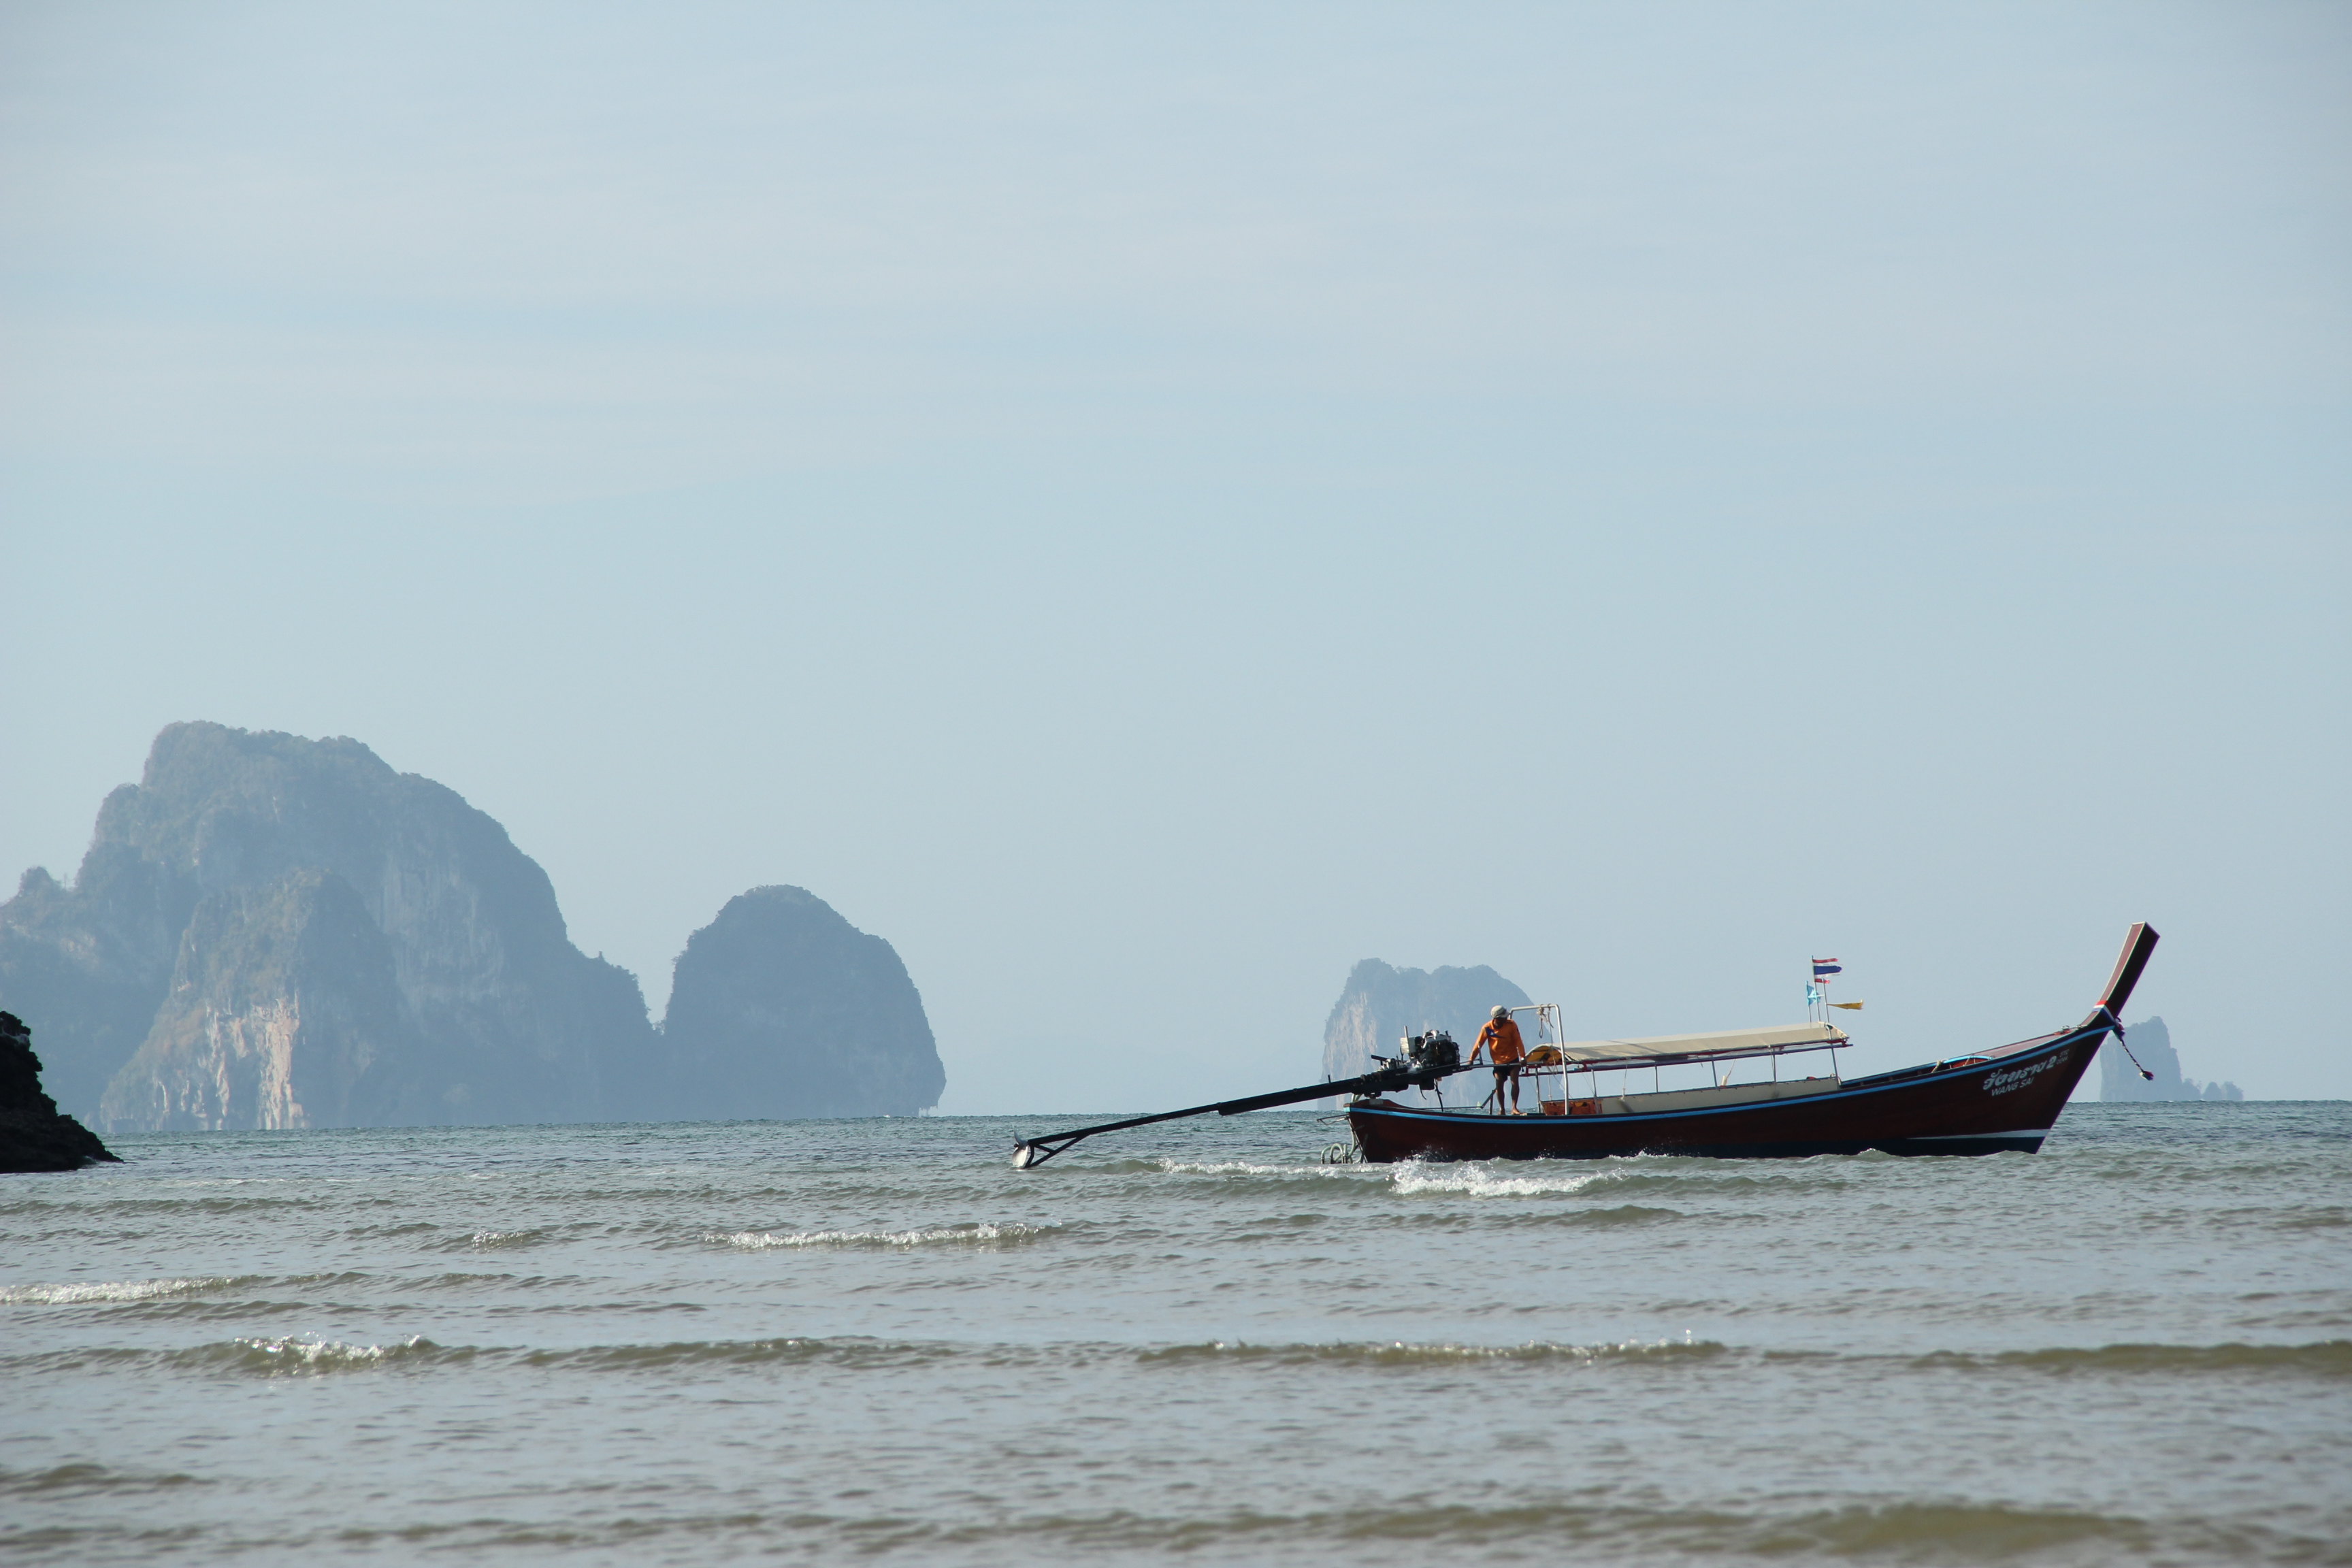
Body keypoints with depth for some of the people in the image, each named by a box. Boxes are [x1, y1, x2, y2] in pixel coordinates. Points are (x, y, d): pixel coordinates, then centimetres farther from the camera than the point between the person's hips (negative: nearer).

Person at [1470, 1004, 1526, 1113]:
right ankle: (1501, 1110, 12)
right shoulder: (1487, 1028, -10)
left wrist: (1523, 1056, -23)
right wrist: (1471, 1060, -13)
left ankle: (1514, 1107, -9)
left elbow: (1518, 1042, -13)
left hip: (1512, 1059, -1)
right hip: (1498, 1061, 1)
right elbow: (1478, 1045, -8)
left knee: (1515, 1082, -12)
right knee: (1499, 1085, 0)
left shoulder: (1511, 1025, -11)